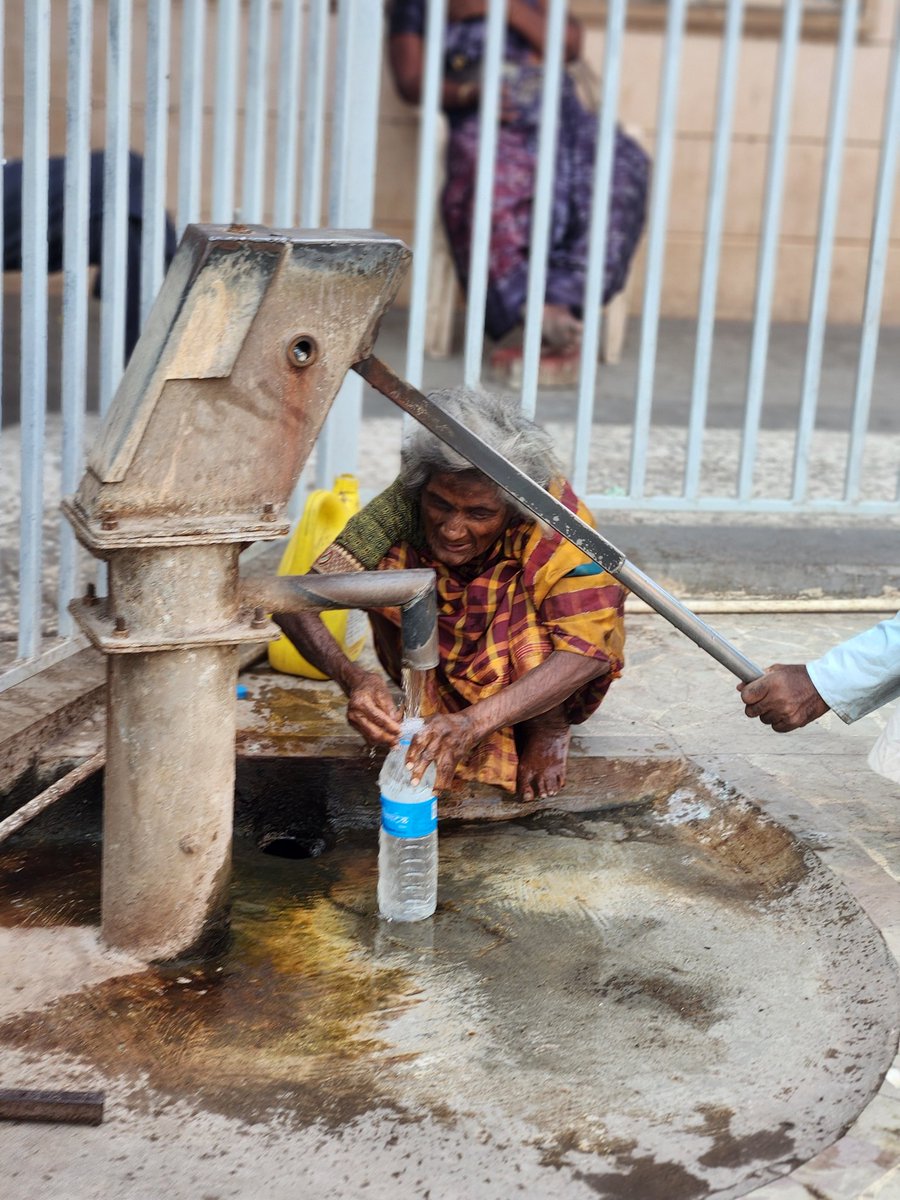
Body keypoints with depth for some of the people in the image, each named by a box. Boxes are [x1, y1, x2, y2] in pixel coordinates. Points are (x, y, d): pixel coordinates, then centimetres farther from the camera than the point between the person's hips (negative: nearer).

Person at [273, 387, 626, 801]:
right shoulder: (405, 504, -26)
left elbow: (587, 651, -39)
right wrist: (353, 678, -52)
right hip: (447, 669, 2)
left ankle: (549, 725, -7)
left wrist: (475, 721, -53)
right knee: (389, 566, -25)